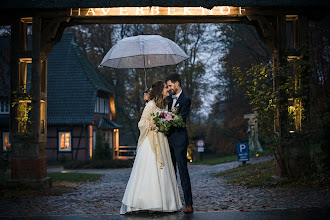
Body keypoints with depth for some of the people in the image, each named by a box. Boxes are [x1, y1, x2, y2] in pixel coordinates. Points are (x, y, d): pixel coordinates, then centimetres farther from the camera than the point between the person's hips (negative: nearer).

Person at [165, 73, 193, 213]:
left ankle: (189, 204, -7)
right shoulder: (170, 98, 14)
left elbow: (179, 120, -17)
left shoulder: (185, 100, -10)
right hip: (169, 139, 8)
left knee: (183, 171, -9)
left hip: (179, 140, -8)